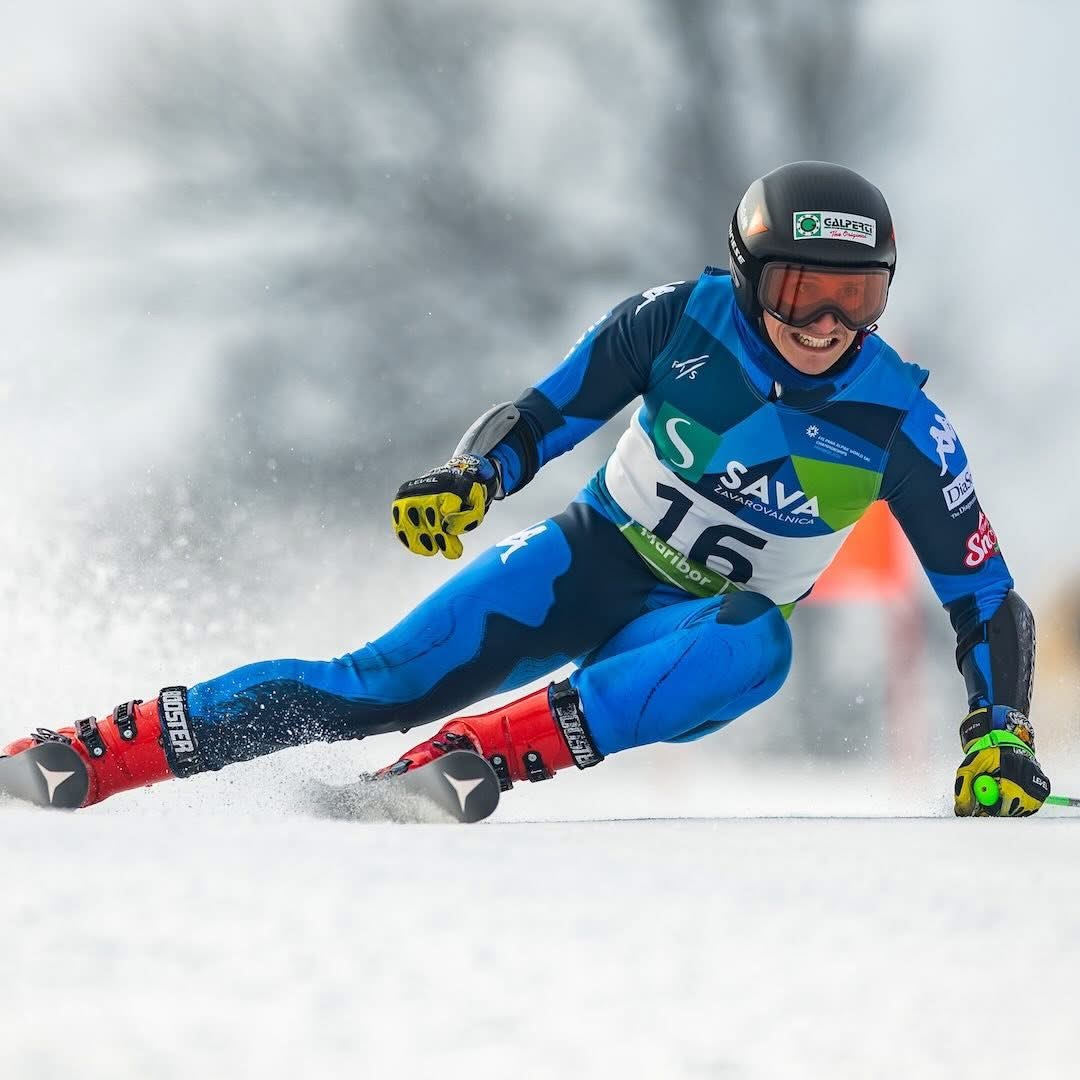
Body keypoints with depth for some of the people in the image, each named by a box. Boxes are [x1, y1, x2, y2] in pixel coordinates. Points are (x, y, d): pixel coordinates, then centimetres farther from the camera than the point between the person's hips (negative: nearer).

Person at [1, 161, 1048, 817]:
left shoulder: (900, 429, -15)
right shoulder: (679, 321, -12)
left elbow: (989, 601, -9)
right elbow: (540, 416, -3)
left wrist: (998, 737, -23)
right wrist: (468, 479, -24)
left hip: (691, 629, -1)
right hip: (591, 557, 1)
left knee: (757, 646, -38)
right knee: (385, 681, -20)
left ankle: (474, 755, -45)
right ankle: (97, 750, -19)